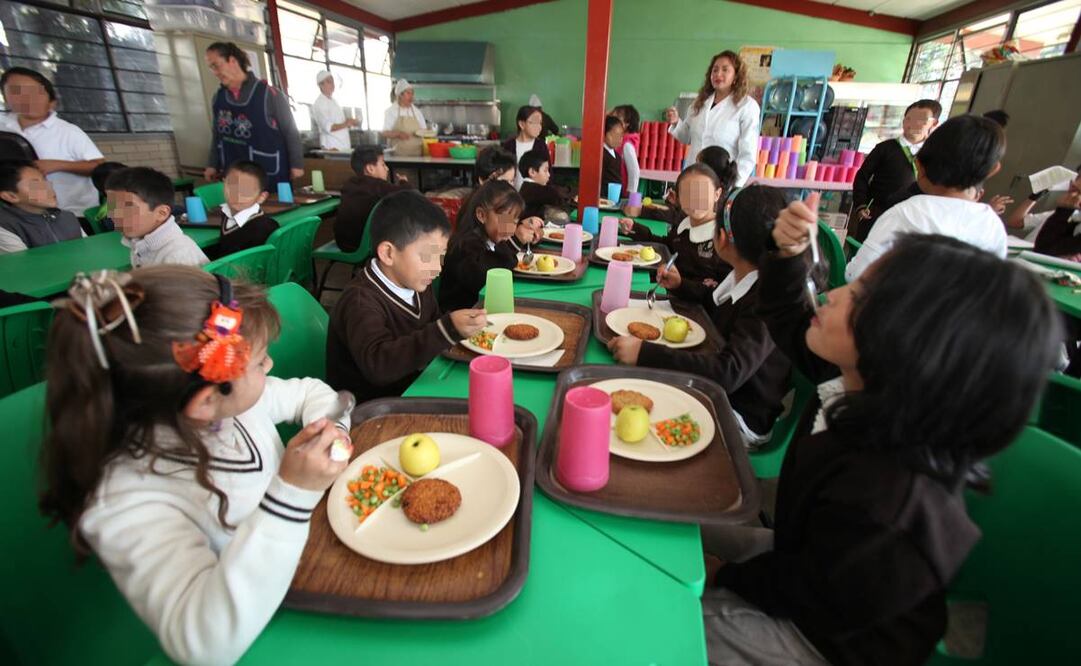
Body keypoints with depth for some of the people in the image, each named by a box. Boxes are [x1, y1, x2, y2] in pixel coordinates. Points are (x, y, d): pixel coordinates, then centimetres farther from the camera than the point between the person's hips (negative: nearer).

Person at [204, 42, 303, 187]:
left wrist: (297, 164, -9)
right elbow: (218, 135, 16)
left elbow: (290, 131, -7)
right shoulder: (218, 98, 7)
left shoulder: (268, 94, -9)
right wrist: (213, 165, 13)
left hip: (271, 176, -5)